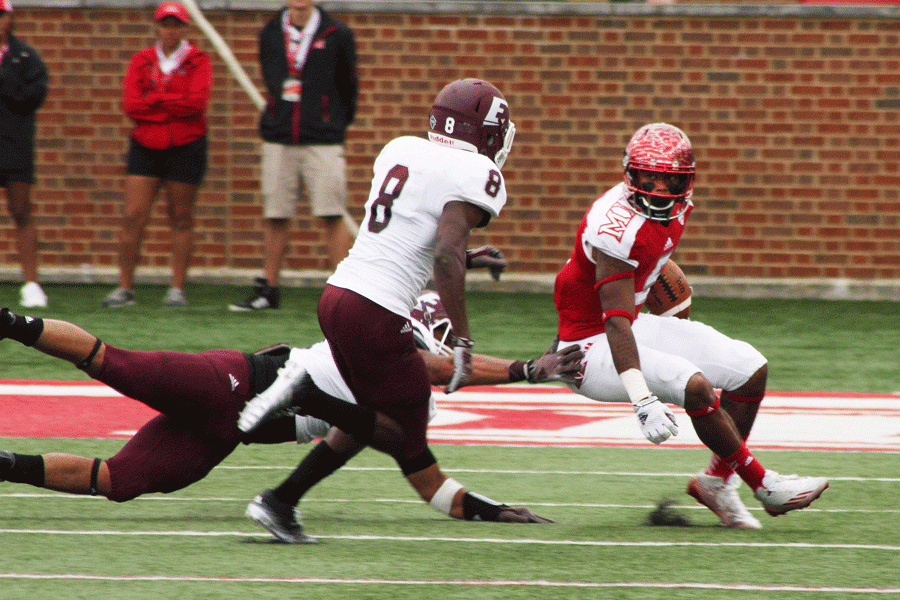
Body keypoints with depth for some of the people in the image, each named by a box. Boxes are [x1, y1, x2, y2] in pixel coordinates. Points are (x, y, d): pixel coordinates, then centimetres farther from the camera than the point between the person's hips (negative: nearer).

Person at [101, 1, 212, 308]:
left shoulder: (198, 61, 1)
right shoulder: (142, 61, 7)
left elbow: (196, 102, -14)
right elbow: (130, 104, -5)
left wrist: (154, 101, -9)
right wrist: (174, 106, -9)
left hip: (186, 147, -2)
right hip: (146, 147, 2)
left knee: (180, 218, 3)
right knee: (133, 217, -4)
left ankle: (178, 288, 10)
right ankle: (124, 288, 1)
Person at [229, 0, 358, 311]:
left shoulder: (338, 35, 0)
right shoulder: (270, 34, 9)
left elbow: (347, 87, 8)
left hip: (323, 142, -3)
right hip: (278, 140, 3)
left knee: (332, 216, -7)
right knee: (274, 216, 4)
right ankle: (268, 289, 13)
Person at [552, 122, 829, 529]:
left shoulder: (675, 209, -1)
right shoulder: (619, 226, -29)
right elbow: (616, 321, -33)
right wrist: (643, 400, -41)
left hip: (636, 324, 10)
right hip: (592, 347, -10)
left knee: (750, 369, 0)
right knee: (693, 384, -29)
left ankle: (718, 480, 8)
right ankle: (761, 484, -12)